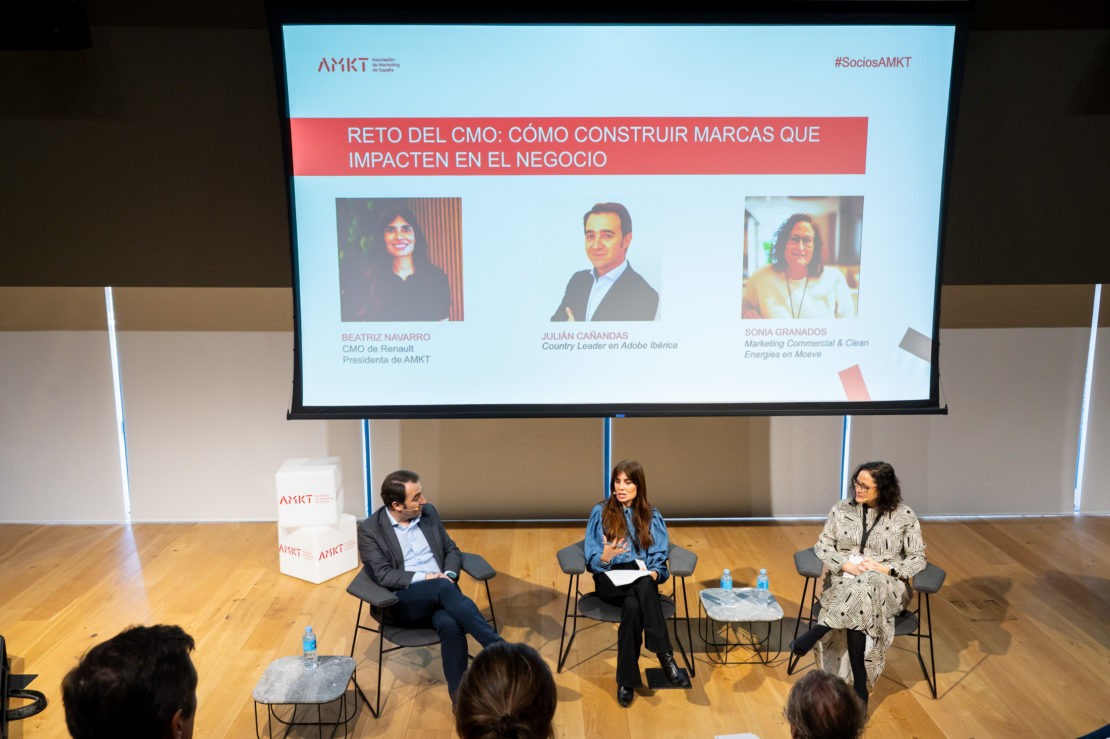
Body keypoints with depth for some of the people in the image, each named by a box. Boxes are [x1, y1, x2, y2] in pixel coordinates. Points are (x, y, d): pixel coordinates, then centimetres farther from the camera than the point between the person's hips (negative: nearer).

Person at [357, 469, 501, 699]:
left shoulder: (429, 512, 12)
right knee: (443, 588, -36)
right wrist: (425, 577, -19)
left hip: (439, 594, 3)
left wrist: (449, 574, -5)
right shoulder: (369, 529, -2)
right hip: (401, 602, -3)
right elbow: (383, 575, -10)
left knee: (450, 624, -34)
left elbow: (451, 549, 17)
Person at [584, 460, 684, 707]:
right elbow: (591, 559, 1)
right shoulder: (600, 513, 8)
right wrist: (605, 557, -21)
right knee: (642, 586, -36)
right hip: (610, 579, -1)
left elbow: (659, 557, 7)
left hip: (642, 581, 1)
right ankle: (665, 656, -34)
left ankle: (626, 681, -31)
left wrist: (653, 573, -15)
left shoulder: (652, 516, 13)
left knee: (633, 605, -36)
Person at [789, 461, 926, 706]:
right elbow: (822, 545, 8)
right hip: (844, 580, 2)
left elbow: (918, 559, 4)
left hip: (887, 587, -2)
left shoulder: (904, 516, 1)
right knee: (857, 613, -37)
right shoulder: (842, 509, 6)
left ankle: (817, 631, -40)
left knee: (865, 586, -41)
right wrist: (845, 565, -11)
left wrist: (885, 568, -14)